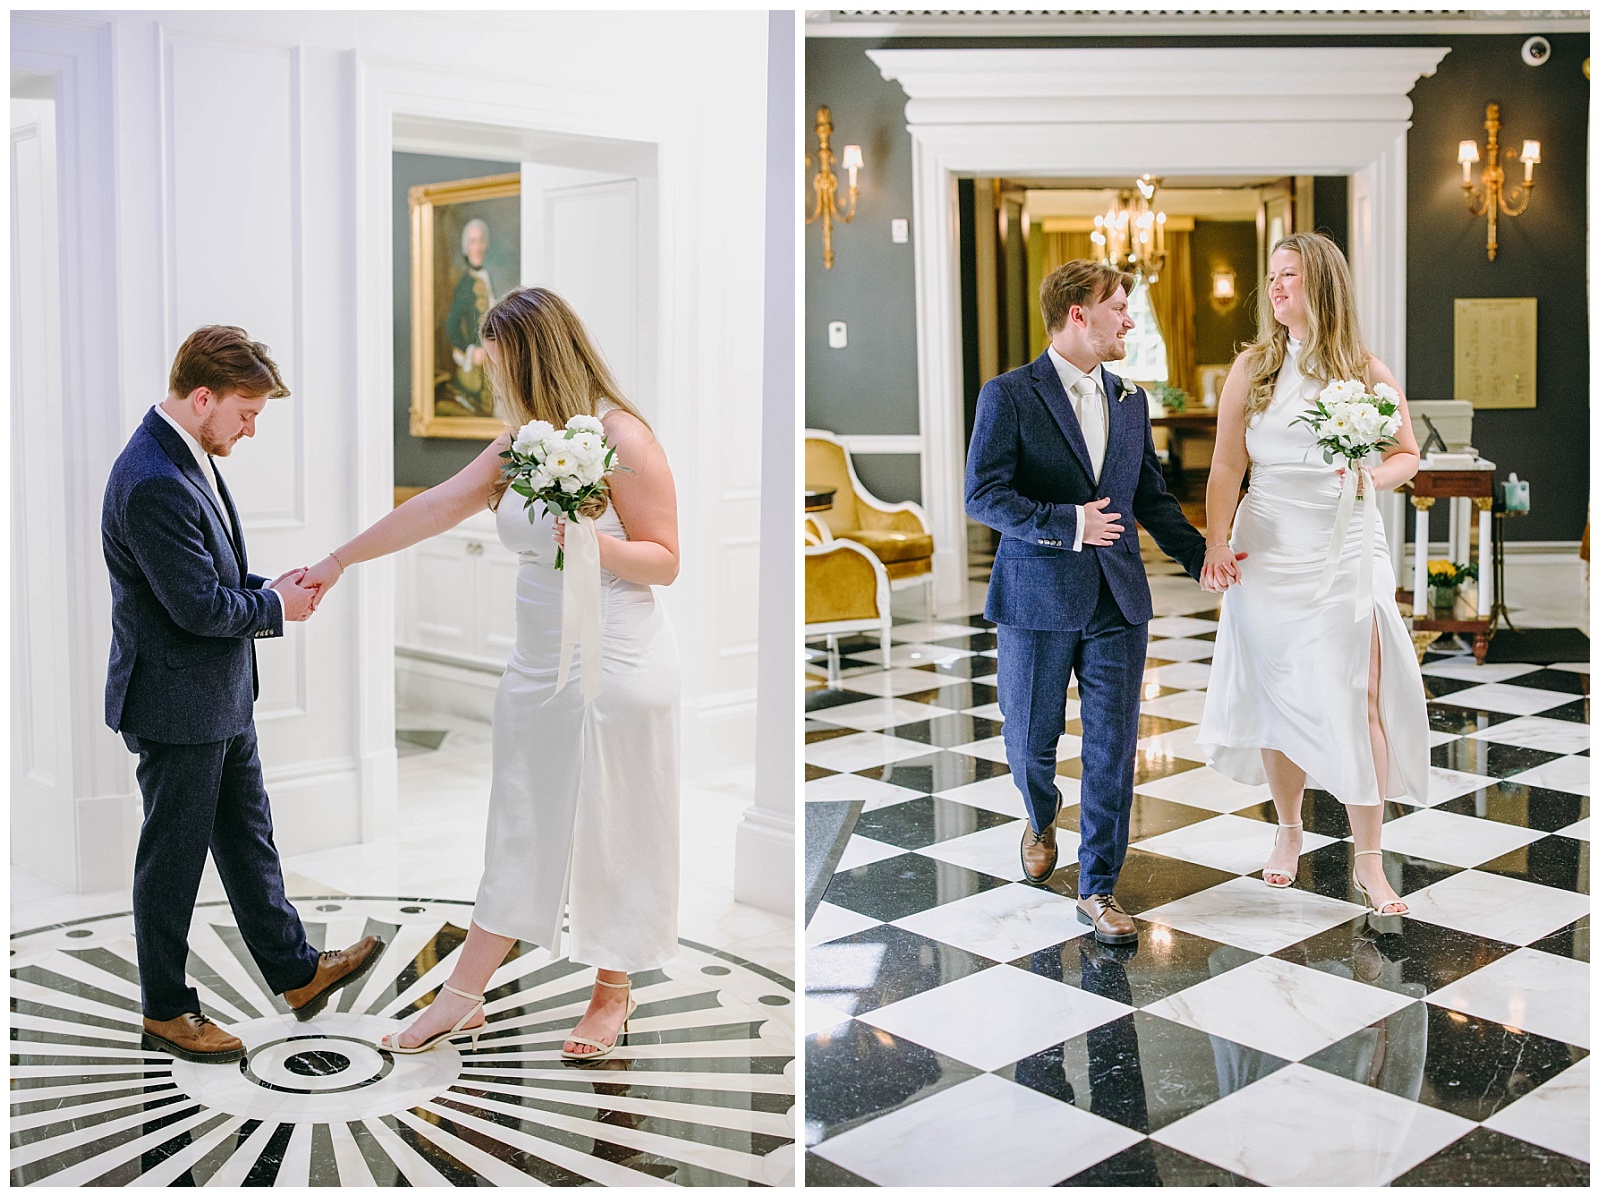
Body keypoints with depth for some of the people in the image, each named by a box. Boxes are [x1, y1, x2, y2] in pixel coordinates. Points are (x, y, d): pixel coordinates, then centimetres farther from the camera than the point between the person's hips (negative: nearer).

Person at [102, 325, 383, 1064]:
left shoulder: (188, 456, 7)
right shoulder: (153, 483, -26)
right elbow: (198, 606, -26)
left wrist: (268, 588, 0)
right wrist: (276, 607, -10)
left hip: (222, 698, 10)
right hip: (177, 706, -10)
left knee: (248, 838, 19)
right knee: (172, 857, 6)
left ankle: (295, 973, 33)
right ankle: (165, 1012, 22)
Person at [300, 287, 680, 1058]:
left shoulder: (624, 441, -11)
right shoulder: (522, 446, 10)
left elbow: (665, 561, -9)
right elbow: (432, 509, 12)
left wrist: (598, 544, -26)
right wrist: (339, 560, 15)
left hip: (616, 669, -7)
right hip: (538, 667, 7)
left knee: (612, 829, 5)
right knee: (520, 828, 13)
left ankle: (612, 993, 23)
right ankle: (463, 996, 20)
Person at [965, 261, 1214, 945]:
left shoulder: (1129, 401, 13)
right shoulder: (1009, 395, -5)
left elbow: (1152, 497, 17)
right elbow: (983, 496, -12)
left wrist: (1202, 556, 7)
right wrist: (1068, 523, -20)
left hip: (1118, 600, 4)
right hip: (1038, 598, -4)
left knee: (1112, 748, 1)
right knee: (1030, 740, 10)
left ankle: (1097, 889, 13)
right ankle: (1040, 819, 44)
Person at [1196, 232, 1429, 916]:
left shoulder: (1366, 372, 2)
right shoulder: (1252, 367, 5)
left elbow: (1407, 454, 10)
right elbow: (1226, 466, 4)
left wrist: (1374, 480, -12)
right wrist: (1215, 544, -7)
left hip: (1345, 553, -1)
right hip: (1266, 553, 2)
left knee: (1358, 704, -4)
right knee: (1277, 700, 8)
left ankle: (1368, 860, 6)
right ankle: (1289, 830, 29)